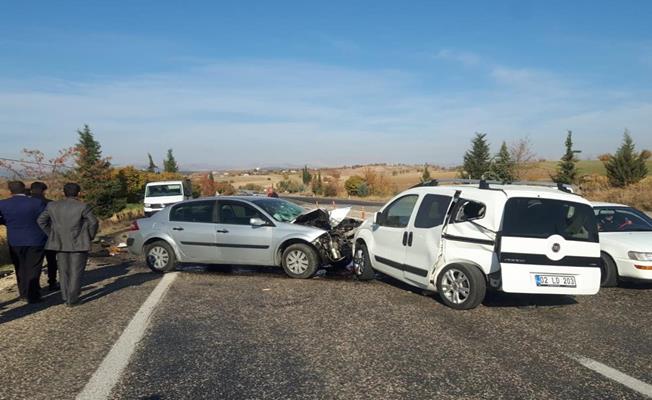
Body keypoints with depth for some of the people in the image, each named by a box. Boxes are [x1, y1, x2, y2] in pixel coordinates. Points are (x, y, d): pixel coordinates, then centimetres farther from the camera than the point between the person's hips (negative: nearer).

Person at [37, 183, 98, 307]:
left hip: (60, 243, 4)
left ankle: (65, 297, 18)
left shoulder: (52, 206, 2)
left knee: (64, 271, 15)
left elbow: (41, 221, 6)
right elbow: (93, 223, -14)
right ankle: (72, 300, 4)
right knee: (76, 272, 4)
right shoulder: (83, 207, -11)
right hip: (79, 244, -4)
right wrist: (90, 237, 0)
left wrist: (52, 235, 13)